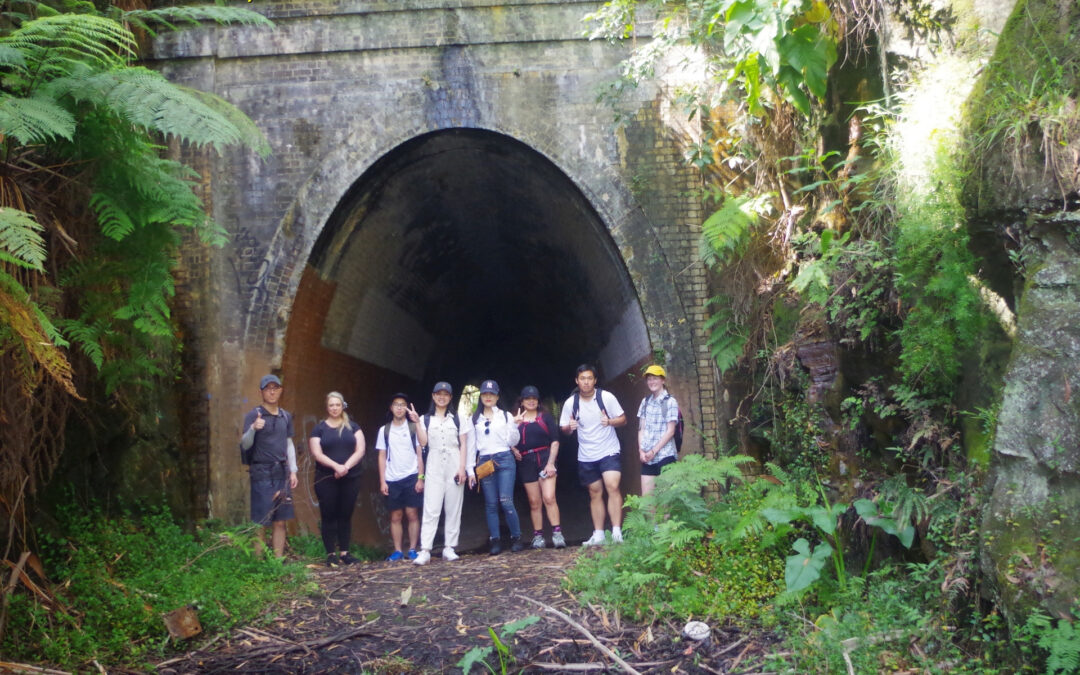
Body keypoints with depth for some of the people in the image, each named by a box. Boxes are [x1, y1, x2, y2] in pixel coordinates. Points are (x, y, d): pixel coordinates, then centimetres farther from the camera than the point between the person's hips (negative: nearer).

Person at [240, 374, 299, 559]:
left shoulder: (286, 416, 13)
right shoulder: (253, 416, -4)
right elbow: (245, 445, -11)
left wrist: (293, 471, 13)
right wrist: (253, 429, -31)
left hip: (282, 474, 5)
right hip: (262, 473, -5)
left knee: (280, 522, 8)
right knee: (260, 523, -4)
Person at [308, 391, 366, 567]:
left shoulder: (353, 427, 9)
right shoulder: (319, 429, 5)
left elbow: (360, 450, 1)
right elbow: (317, 454, -5)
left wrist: (346, 466, -15)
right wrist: (336, 466, -19)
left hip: (350, 479, 1)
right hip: (326, 480, -1)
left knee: (346, 515, 5)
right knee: (329, 516, -1)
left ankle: (344, 552, 12)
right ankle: (331, 554, 4)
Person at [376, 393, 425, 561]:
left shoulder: (413, 428, 3)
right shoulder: (384, 430, 9)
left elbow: (420, 454, 3)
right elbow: (382, 457, 10)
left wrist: (420, 478, -4)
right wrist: (382, 481, 3)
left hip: (411, 477, -2)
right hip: (392, 480, 2)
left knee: (412, 515, -2)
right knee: (395, 517, 4)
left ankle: (412, 550, 3)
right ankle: (397, 551, 8)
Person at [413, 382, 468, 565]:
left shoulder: (457, 419, 11)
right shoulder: (426, 419, 10)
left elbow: (463, 444, 6)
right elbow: (423, 442, -2)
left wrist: (462, 467, -3)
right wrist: (416, 423, -11)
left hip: (454, 466, 1)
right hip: (434, 467, -1)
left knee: (453, 508, 1)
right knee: (431, 508, -7)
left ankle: (449, 548, 7)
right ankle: (425, 550, -11)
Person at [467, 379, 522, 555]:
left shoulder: (505, 416, 8)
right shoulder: (475, 419, 11)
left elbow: (513, 442, 5)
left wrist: (514, 426, -12)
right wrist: (470, 469, 5)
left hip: (505, 460, -2)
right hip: (484, 462, 2)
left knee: (506, 501, -11)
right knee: (490, 504, 2)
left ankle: (516, 538, 2)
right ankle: (495, 541, 7)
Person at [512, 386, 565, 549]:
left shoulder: (545, 416, 7)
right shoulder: (516, 420, 12)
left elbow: (555, 441, 2)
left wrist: (551, 463, -8)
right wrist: (513, 450, -8)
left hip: (544, 458, -2)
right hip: (525, 462, 2)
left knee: (549, 498, -14)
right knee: (534, 502, 4)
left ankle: (557, 533, -13)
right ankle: (537, 536, 8)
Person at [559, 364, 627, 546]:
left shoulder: (606, 397, -8)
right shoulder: (570, 403, -2)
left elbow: (623, 419, -2)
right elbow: (565, 430, 6)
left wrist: (610, 421, -23)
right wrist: (570, 427, -18)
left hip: (609, 451, -3)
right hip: (586, 456, 3)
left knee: (613, 487, -18)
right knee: (595, 493, 10)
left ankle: (616, 532, -18)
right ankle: (598, 534, 18)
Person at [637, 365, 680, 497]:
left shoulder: (670, 402, -5)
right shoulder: (645, 402, 11)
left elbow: (670, 431, -8)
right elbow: (641, 429, 11)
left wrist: (654, 451, -12)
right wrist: (641, 450, -2)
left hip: (665, 456, -5)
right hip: (647, 457, 5)